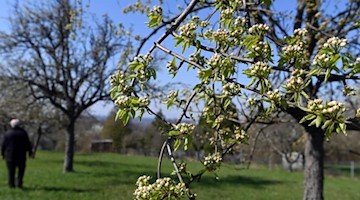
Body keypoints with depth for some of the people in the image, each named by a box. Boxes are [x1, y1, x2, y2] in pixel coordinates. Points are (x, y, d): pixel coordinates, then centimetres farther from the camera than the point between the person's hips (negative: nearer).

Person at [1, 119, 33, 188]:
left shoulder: (8, 133, -1)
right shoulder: (23, 132, -2)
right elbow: (28, 143, -1)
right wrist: (30, 152, 8)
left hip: (10, 154, 0)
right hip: (21, 155, 0)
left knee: (11, 170, 6)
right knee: (21, 169, 11)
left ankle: (11, 184, 7)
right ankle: (19, 182, 1)